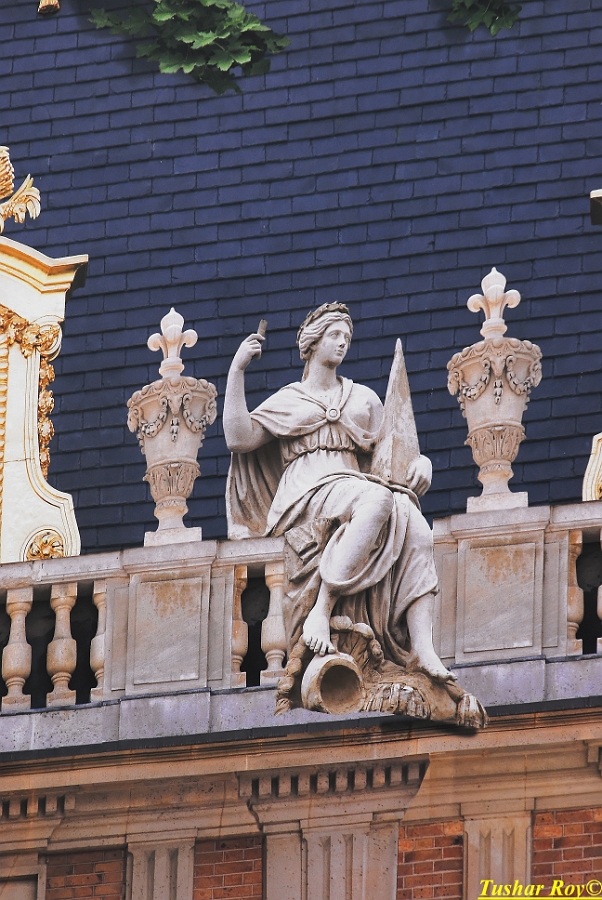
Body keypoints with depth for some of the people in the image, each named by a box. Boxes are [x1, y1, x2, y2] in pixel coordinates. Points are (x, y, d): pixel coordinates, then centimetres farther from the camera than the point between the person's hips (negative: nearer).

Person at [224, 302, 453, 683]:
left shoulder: (363, 398, 29)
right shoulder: (288, 401, 19)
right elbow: (240, 438, 4)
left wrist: (421, 461, 1)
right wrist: (236, 371, 2)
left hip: (353, 487, 4)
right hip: (305, 500, -4)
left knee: (417, 530, -30)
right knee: (376, 500, -39)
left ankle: (421, 648, -43)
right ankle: (321, 610, -41)